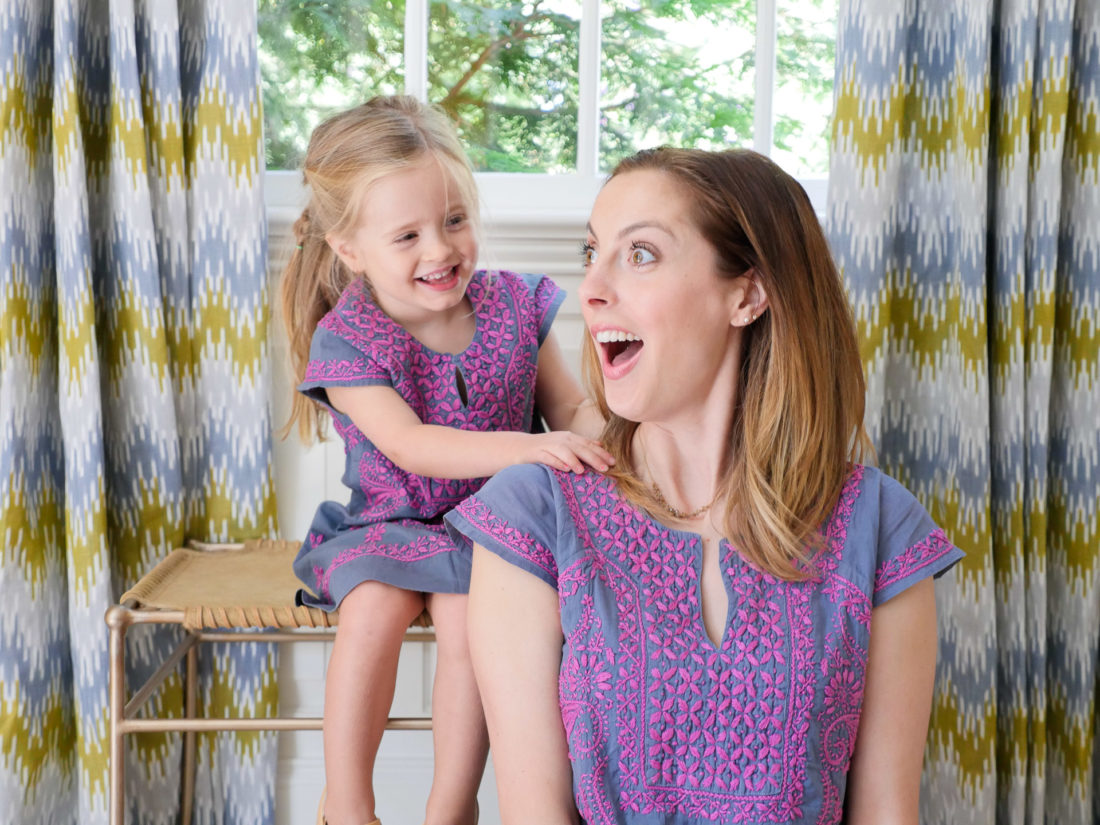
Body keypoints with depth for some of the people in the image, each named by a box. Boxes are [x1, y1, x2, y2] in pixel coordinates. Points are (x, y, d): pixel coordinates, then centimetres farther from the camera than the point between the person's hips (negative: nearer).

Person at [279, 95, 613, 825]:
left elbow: (572, 406, 4)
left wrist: (593, 437, -23)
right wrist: (526, 448, -40)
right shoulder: (345, 340, -13)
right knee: (372, 609, -28)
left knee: (469, 619, -27)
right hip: (392, 521, 0)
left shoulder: (513, 305, -3)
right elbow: (410, 444, -26)